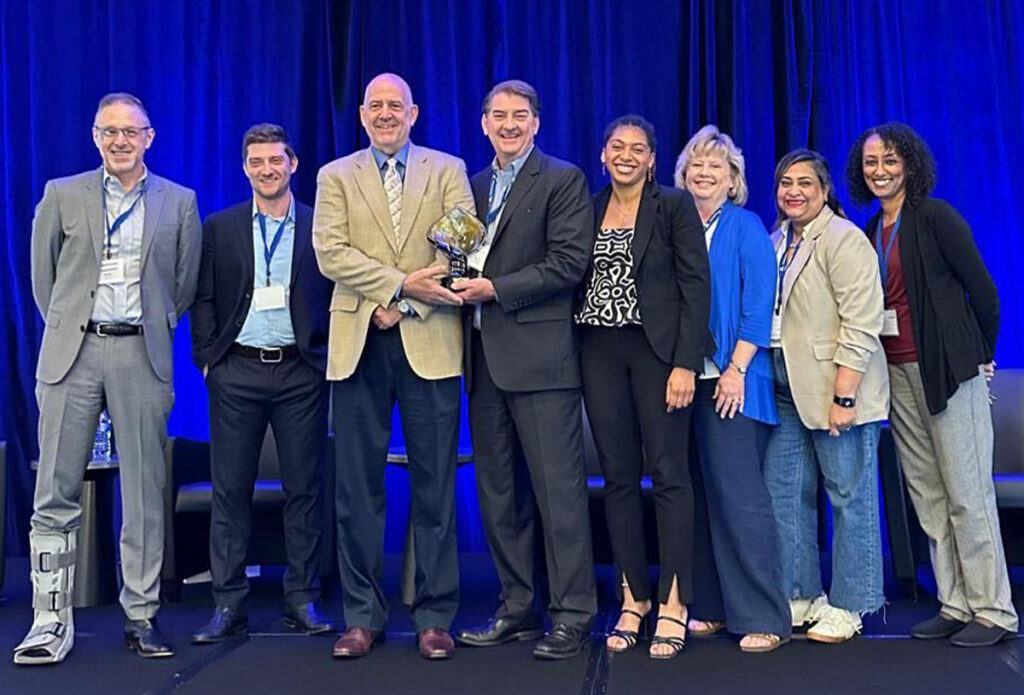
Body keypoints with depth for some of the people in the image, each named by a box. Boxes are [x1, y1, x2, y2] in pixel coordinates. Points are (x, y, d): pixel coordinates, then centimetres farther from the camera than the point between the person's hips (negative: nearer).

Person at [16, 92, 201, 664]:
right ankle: (53, 621, 8)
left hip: (142, 355, 0)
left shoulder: (179, 202, 9)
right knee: (57, 493, 0)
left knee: (145, 492, 3)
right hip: (73, 354, 0)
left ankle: (143, 615, 13)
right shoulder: (62, 195, 8)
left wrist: (156, 328, 10)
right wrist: (67, 326, 11)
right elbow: (43, 273, 14)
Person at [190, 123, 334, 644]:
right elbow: (202, 300, 9)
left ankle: (302, 600, 13)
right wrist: (207, 358, 0)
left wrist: (328, 358, -3)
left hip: (301, 372, -1)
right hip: (236, 372, 1)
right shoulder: (220, 228, 10)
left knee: (304, 487, 3)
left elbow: (338, 297, 5)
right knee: (230, 490, 3)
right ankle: (228, 605, 10)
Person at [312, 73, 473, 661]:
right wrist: (402, 283, -13)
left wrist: (402, 303, -10)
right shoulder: (336, 177, 13)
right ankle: (363, 616, 14)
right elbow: (330, 253, -2)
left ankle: (435, 617, 10)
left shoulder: (448, 170, 11)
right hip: (359, 343, 1)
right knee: (358, 487, 4)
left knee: (435, 486, 2)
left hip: (430, 342, -1)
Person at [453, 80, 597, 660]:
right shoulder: (473, 186, 19)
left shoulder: (563, 180, -1)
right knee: (499, 491, 10)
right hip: (484, 356, 7)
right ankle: (517, 608, 20)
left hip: (539, 355, -7)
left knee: (559, 488, -5)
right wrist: (460, 281, -2)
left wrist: (495, 289, -15)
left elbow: (569, 262, -11)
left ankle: (573, 614, 3)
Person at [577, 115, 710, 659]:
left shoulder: (675, 206, 0)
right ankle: (632, 598, 16)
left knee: (668, 474, -3)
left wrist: (685, 364, -14)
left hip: (657, 349, -4)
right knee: (618, 476, 7)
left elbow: (696, 287, -6)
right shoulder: (588, 210, 12)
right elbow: (577, 282, 12)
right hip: (600, 352, 4)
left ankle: (673, 604, 4)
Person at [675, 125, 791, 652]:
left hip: (731, 378, -5)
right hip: (685, 376, 5)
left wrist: (736, 370, -14)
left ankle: (764, 616, 1)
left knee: (740, 494, -6)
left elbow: (759, 305, -7)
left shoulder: (746, 228, 0)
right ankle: (713, 607, 16)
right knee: (701, 494, 7)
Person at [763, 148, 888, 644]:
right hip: (786, 389, 8)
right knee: (783, 491, 9)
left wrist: (843, 396, -20)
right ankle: (801, 596, 21)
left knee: (849, 496, 1)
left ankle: (846, 608, 11)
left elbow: (861, 325, -16)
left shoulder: (843, 240, -10)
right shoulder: (778, 239, 14)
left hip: (835, 389, -8)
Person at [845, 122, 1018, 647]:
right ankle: (955, 606, 17)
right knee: (927, 495, 9)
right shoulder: (871, 232, 12)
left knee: (967, 492, -4)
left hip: (947, 368, -7)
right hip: (898, 372, 7)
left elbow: (981, 288, -6)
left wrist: (982, 354, 2)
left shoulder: (935, 217, -7)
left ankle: (993, 610, 5)